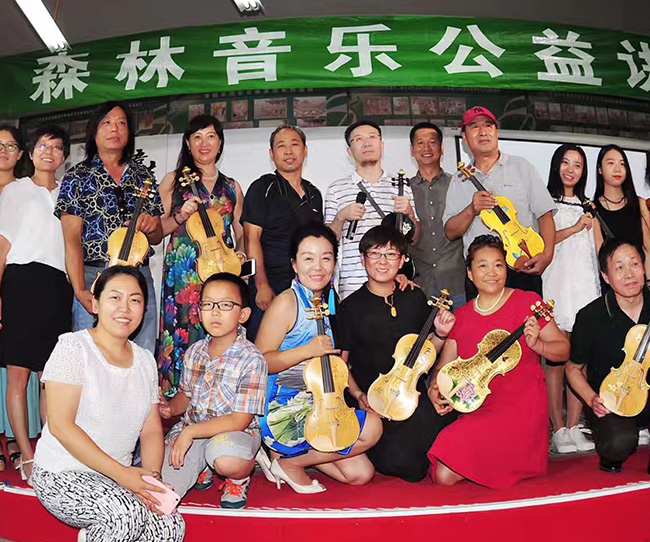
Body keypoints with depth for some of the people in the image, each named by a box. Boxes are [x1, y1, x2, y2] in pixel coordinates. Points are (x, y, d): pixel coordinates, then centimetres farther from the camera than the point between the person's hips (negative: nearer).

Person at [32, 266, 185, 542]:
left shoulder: (145, 360, 9)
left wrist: (152, 478, -13)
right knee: (127, 514, -31)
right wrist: (122, 473, -21)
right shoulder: (73, 348, -9)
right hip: (62, 476, -5)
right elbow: (60, 426, -17)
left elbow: (151, 431, 7)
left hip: (116, 479, 6)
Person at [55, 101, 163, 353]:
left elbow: (157, 237, 18)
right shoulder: (78, 177, 5)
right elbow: (72, 240, -4)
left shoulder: (143, 176, 14)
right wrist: (81, 291, -15)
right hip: (93, 278, -3)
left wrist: (151, 226, -6)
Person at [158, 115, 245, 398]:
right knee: (182, 334, -8)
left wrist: (240, 256, 0)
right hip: (183, 271, -2)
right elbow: (158, 229, 6)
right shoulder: (174, 181, 10)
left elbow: (241, 236, 19)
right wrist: (180, 217, -11)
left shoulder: (232, 188, 17)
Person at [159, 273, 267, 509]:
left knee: (227, 461, -40)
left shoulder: (252, 360, -17)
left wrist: (190, 432, -20)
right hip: (189, 432, 5)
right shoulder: (194, 352, 4)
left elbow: (239, 420, -19)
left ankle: (239, 480, 0)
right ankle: (203, 468, 20)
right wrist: (169, 408, -3)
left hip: (234, 433, -5)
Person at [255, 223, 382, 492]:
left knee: (361, 473, 4)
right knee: (371, 426, -19)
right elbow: (260, 362, -17)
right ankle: (289, 461, -4)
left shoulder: (330, 299, 10)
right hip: (283, 410, -8)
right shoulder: (287, 301, -14)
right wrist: (307, 350, -26)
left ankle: (293, 453, 14)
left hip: (317, 405, 8)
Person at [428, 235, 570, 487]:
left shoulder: (527, 301, -1)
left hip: (521, 408, -4)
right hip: (479, 408, 5)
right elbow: (445, 365, 12)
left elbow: (563, 350, 2)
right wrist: (434, 389, -9)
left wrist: (535, 344, -18)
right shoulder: (461, 317, 9)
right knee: (442, 476, -13)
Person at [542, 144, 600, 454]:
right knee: (555, 361, -5)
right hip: (555, 286, -4)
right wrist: (575, 228, -6)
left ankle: (574, 427, 7)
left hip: (585, 286, 4)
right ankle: (559, 430, 1)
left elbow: (601, 250, 18)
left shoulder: (587, 207, 23)